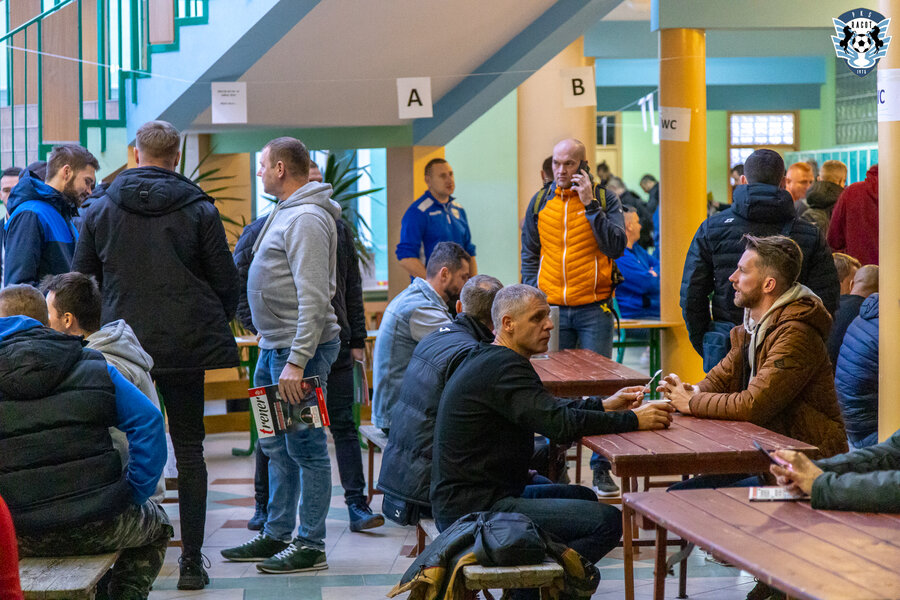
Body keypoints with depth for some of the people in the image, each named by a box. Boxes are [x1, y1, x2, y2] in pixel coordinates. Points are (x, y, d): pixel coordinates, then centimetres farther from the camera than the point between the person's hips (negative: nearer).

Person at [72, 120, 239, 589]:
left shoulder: (99, 210, 4)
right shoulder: (199, 210, -2)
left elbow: (80, 280, 9)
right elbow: (226, 281, 0)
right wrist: (216, 325, 16)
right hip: (185, 344, -1)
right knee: (188, 448, 5)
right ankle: (192, 560, 4)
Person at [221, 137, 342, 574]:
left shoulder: (307, 219, -16)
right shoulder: (284, 213, 16)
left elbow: (314, 299, -23)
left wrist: (297, 361, -27)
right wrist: (276, 351, 19)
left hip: (299, 348, -11)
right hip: (273, 346, 11)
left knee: (305, 448, -5)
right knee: (276, 447, 16)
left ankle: (310, 546, 0)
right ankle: (276, 535, 24)